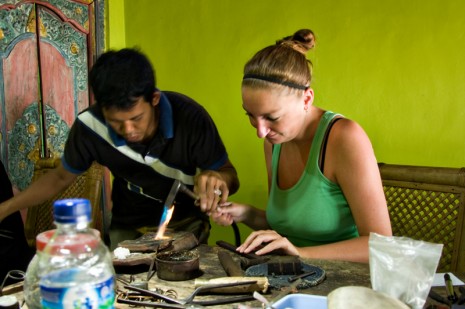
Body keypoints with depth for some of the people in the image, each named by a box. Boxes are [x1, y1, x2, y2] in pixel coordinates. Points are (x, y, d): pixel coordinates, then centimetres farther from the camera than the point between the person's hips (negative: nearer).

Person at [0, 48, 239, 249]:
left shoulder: (190, 118, -25)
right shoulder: (90, 126, -19)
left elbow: (230, 176, -12)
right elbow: (61, 177, 2)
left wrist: (214, 177, -36)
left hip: (187, 224, 0)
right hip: (128, 230, 1)